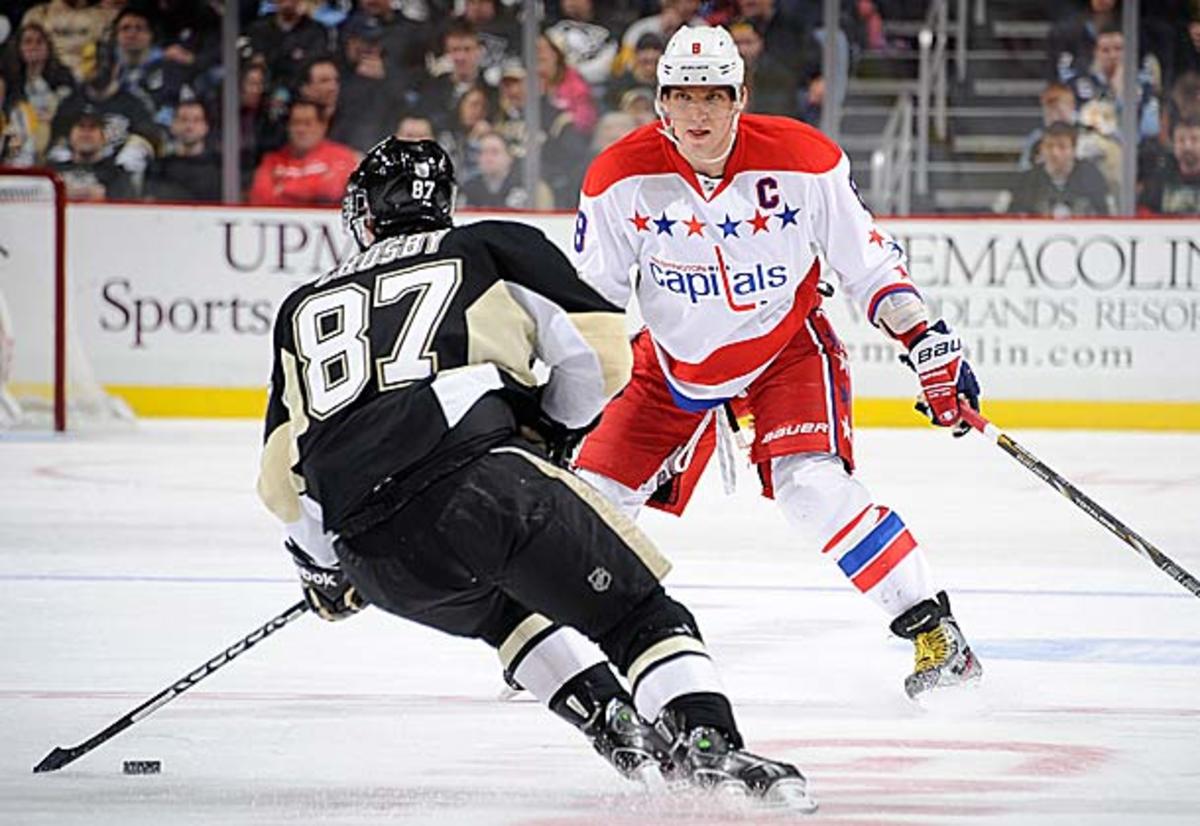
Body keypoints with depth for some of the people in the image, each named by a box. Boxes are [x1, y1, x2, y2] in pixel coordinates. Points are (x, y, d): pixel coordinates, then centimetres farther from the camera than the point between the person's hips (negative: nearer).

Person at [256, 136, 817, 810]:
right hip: (484, 477, -4)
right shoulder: (496, 248, 20)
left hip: (376, 555, 4)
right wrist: (546, 426, 28)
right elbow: (602, 352, 10)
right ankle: (710, 743, -19)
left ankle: (615, 727, 18)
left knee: (502, 610, 33)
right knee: (638, 614, 5)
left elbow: (281, 479, 25)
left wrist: (320, 563, 41)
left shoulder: (304, 308, 29)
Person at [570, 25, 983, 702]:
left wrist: (928, 341, -10)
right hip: (675, 360, 3)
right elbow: (590, 297, -6)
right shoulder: (622, 178, -17)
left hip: (786, 347, -2)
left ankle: (934, 632, -16)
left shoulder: (804, 162, -19)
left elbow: (869, 261, -7)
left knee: (814, 487, -25)